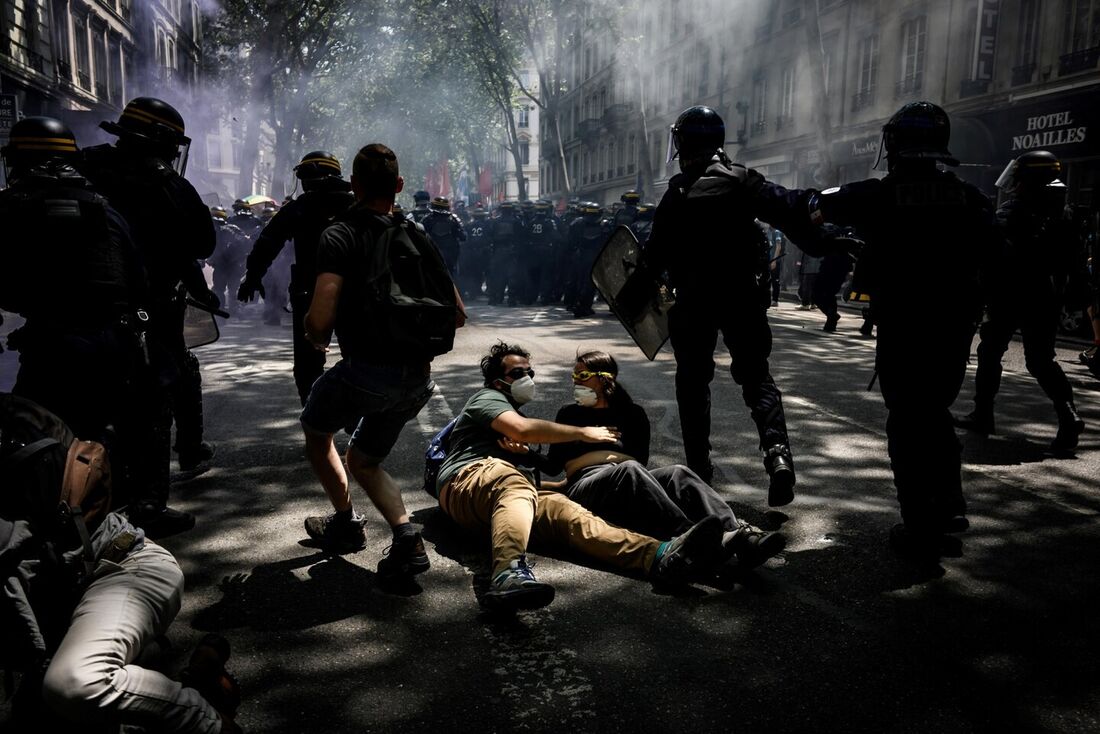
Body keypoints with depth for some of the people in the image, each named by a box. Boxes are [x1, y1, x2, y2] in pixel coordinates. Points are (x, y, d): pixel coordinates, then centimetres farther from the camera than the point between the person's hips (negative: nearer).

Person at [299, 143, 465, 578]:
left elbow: (320, 318, -18)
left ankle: (345, 523, 32)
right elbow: (457, 315, 10)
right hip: (416, 378, 6)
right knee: (363, 460, 25)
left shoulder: (340, 236, -8)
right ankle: (406, 538, 5)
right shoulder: (417, 236, 9)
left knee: (315, 428, 28)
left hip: (365, 370, -5)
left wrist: (318, 341, 5)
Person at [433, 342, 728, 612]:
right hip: (466, 481, -5)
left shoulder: (514, 412, 40)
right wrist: (582, 432, -5)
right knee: (514, 483, -40)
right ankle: (509, 574, -69)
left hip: (491, 509, 6)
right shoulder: (487, 398, 13)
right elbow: (521, 430, -10)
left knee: (562, 510, -25)